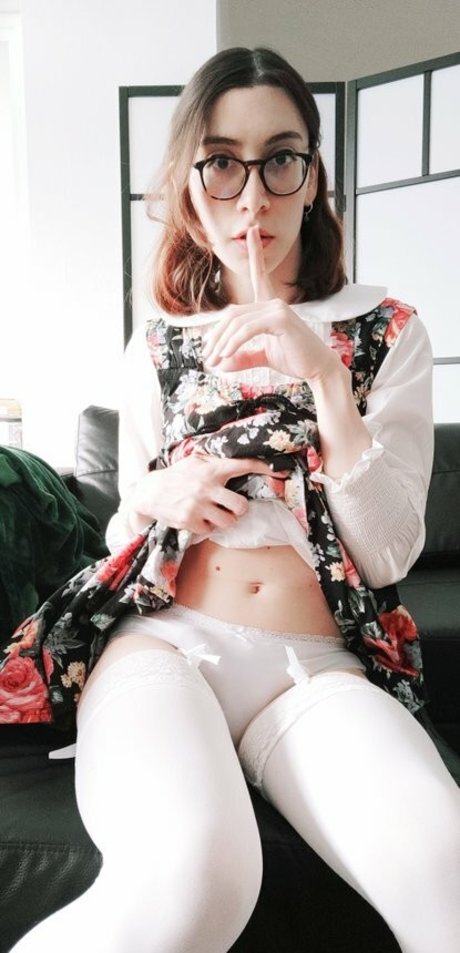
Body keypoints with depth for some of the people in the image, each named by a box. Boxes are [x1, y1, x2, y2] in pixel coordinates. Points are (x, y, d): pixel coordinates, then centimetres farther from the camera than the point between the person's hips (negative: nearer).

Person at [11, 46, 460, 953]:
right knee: (191, 875, -31)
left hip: (316, 665, 0)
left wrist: (324, 374, -12)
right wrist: (151, 497, -4)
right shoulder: (156, 349, 13)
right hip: (164, 638, 2)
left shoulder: (384, 332, 8)